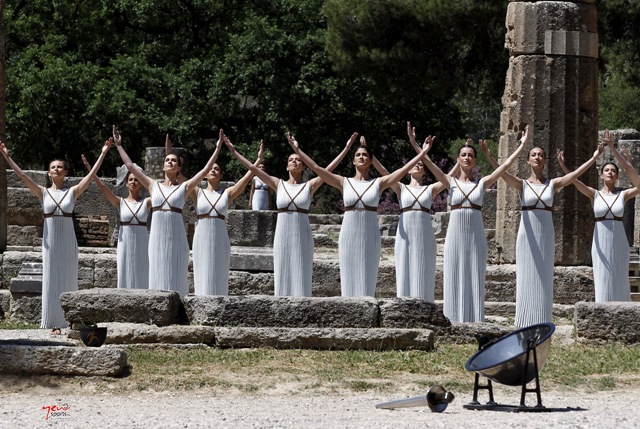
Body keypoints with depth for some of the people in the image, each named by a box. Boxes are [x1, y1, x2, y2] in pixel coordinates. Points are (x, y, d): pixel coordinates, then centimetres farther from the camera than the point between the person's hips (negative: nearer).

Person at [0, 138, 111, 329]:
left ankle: (67, 321, 7)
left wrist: (103, 154, -7)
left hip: (68, 241, -1)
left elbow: (91, 175, -3)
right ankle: (51, 322, 8)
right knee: (50, 279, 3)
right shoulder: (43, 193, 4)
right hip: (50, 240, 1)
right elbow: (22, 176, -1)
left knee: (68, 279, 2)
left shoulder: (73, 192, 3)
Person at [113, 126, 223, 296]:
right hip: (157, 236, 2)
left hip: (176, 236, -2)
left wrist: (218, 148, 0)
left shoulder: (184, 187, 6)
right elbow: (130, 166, 14)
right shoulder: (153, 186, 11)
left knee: (176, 276, -1)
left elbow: (206, 170, 2)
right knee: (157, 275, 2)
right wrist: (119, 145, 15)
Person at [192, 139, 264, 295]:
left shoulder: (227, 193, 5)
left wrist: (259, 160, -9)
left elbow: (246, 178, -2)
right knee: (202, 277, 1)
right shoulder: (198, 193, 8)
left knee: (218, 277, 1)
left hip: (220, 239, 0)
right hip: (201, 238, 0)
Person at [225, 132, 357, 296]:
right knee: (283, 277, 3)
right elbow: (253, 168, 7)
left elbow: (330, 168, 0)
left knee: (301, 278, 0)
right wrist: (234, 151, 5)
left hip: (302, 236, -1)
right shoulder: (278, 184, 7)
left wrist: (346, 148, -5)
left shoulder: (310, 186, 4)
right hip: (282, 235, 1)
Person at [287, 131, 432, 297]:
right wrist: (297, 149, 1)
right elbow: (316, 168, 4)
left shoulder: (379, 183, 5)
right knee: (349, 279, 2)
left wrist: (423, 152, -5)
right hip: (348, 235, 1)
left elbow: (404, 169, 0)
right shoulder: (344, 182, 6)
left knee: (367, 281, 0)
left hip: (370, 237, -1)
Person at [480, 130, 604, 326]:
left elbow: (575, 174, -1)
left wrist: (594, 158, -9)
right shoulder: (522, 184, 1)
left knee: (544, 279, 4)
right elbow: (501, 172, -14)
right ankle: (525, 324, 4)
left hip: (546, 234, 2)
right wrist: (488, 155, -30)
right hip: (527, 234, -2)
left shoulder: (553, 184, 6)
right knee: (527, 277, 0)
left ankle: (542, 324, 8)